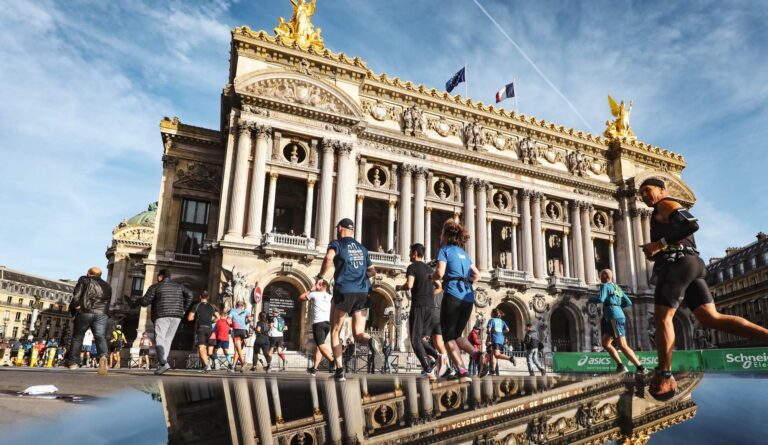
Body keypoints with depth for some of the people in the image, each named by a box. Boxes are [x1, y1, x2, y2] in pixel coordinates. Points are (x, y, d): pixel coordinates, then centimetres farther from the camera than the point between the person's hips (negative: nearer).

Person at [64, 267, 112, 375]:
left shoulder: (84, 280, 12)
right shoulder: (107, 286, 23)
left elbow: (76, 296, 0)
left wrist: (75, 307, 9)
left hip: (85, 312, -2)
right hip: (102, 314, 2)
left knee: (77, 337, 11)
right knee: (101, 336, -8)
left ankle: (73, 363, 11)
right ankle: (103, 356, -35)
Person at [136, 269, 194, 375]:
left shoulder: (155, 287, 5)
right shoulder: (179, 286, 17)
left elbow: (145, 302, 2)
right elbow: (189, 295, 7)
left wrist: (141, 299, 24)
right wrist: (184, 310, 12)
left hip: (162, 315, -4)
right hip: (176, 316, 5)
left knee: (159, 339, -8)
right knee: (168, 339, 10)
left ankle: (164, 363, -26)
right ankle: (161, 363, 2)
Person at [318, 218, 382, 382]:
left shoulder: (337, 243, 4)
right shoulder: (362, 248, 20)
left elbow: (329, 258, -18)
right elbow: (372, 271, 24)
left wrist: (321, 275, -4)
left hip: (344, 292, -4)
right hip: (363, 293, 4)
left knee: (335, 332, 12)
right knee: (358, 334, 7)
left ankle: (339, 370, 2)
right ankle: (370, 340, -27)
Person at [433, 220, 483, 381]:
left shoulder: (444, 250, 3)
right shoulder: (464, 253, 22)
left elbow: (440, 273, -11)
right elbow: (477, 275, 23)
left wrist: (432, 277, 8)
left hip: (453, 295, -6)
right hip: (468, 297, 7)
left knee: (448, 336, 3)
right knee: (457, 334, 17)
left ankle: (462, 371, -10)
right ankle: (477, 354, -8)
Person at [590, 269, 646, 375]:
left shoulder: (605, 286, -2)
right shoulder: (617, 288, 24)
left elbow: (600, 299, -18)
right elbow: (628, 303, 23)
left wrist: (591, 299, 2)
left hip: (614, 318, -9)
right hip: (618, 317, 9)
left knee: (623, 346, -10)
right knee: (605, 343, 7)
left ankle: (640, 367, -11)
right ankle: (620, 366, -1)